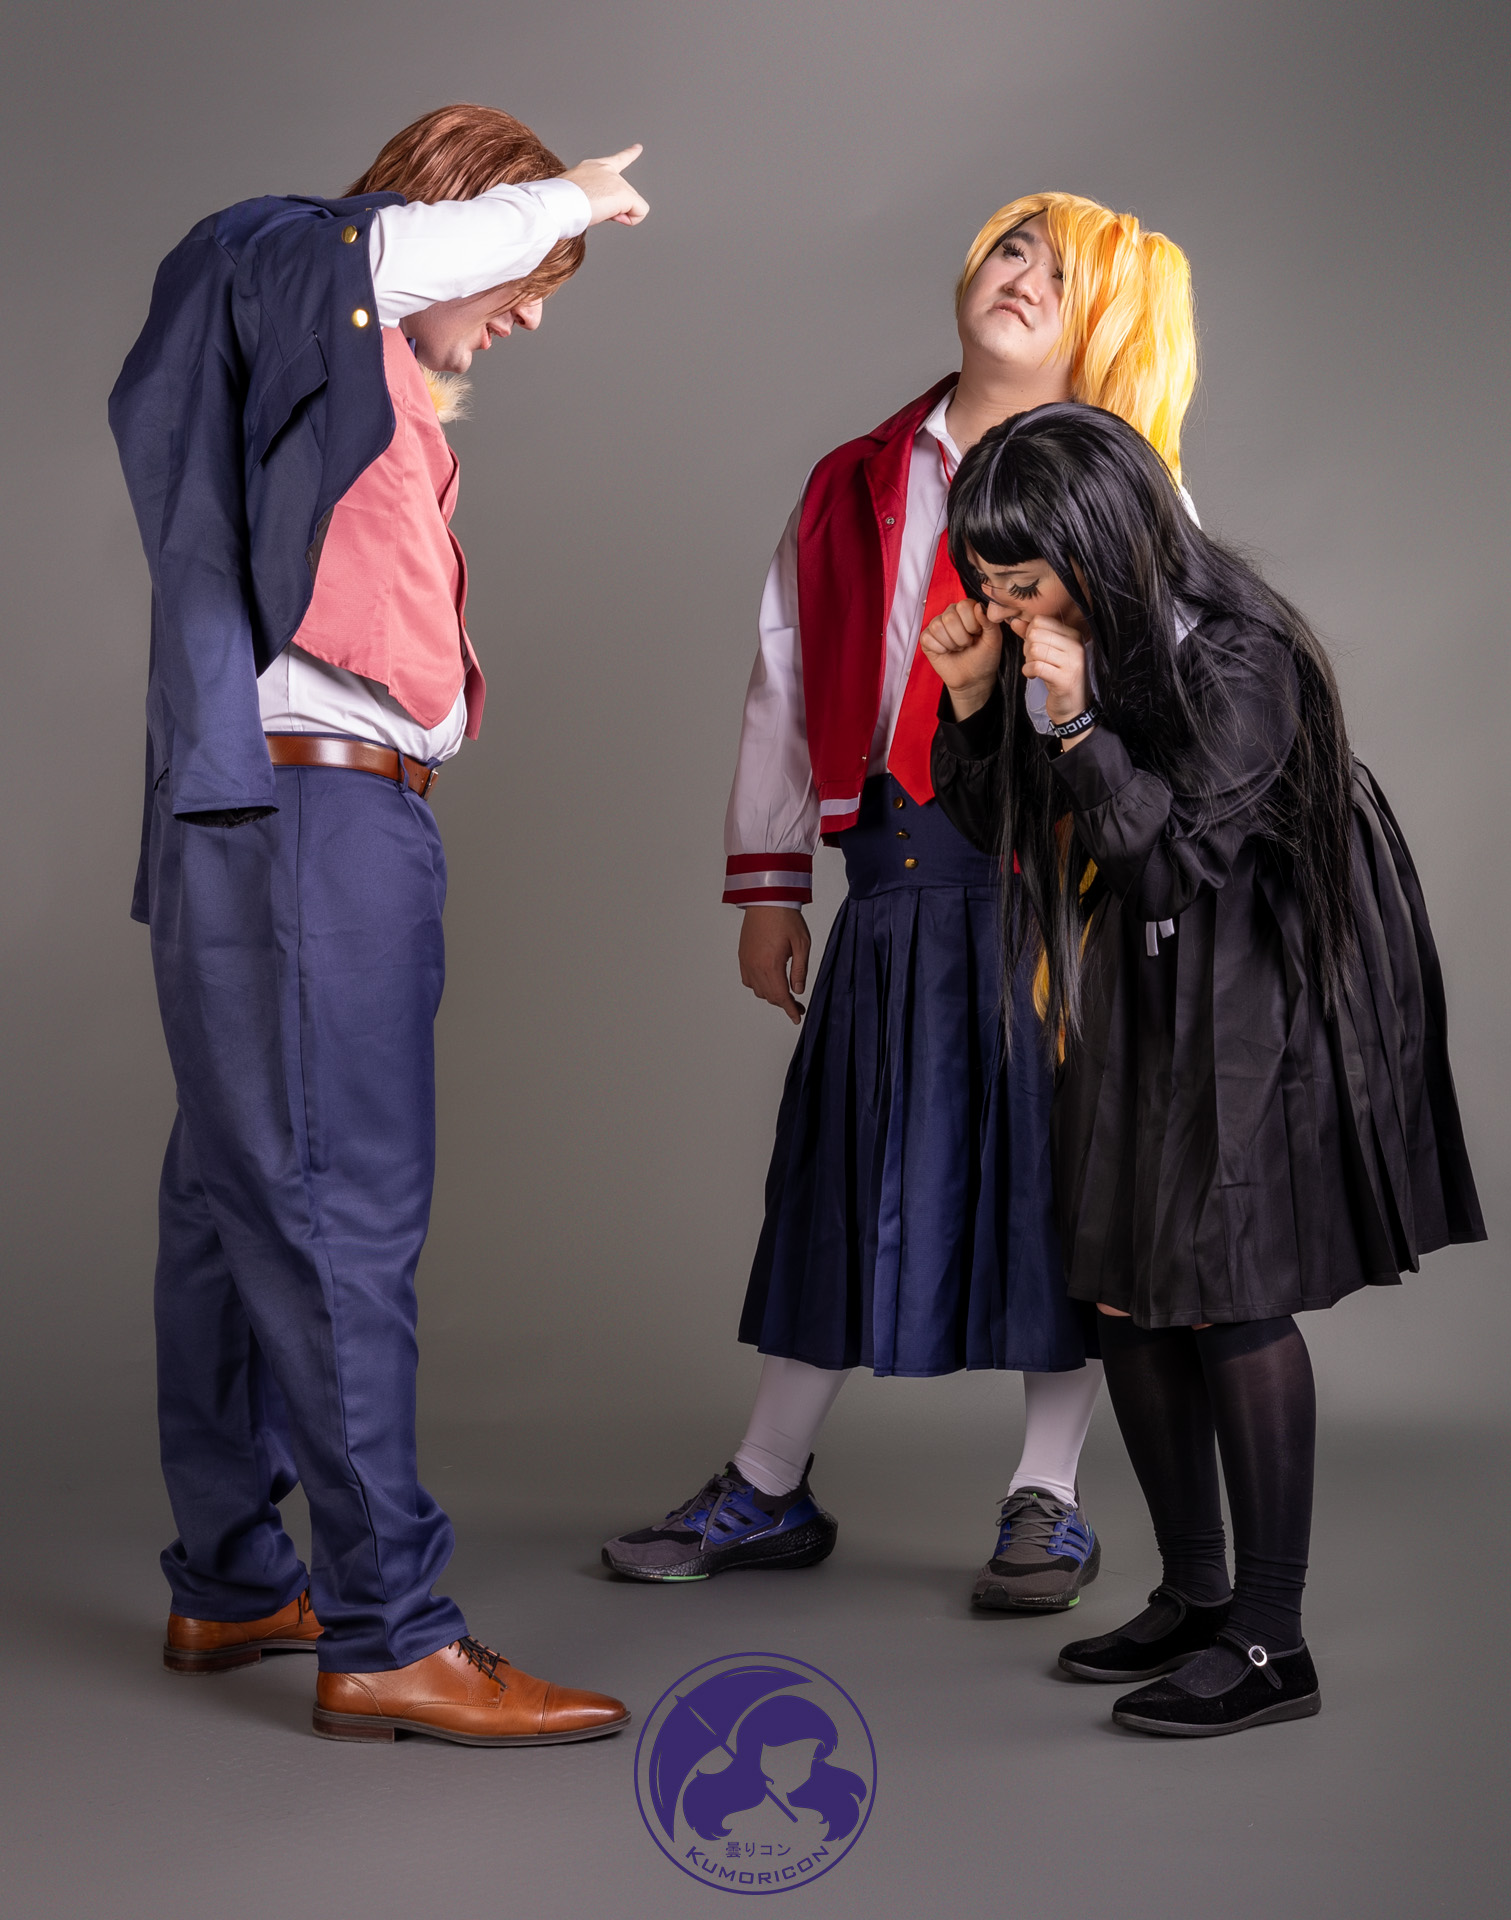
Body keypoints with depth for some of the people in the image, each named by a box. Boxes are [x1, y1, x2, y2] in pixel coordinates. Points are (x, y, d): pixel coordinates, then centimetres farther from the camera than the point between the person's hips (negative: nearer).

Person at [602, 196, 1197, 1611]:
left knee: (1053, 1170, 3)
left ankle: (1046, 1504, 18)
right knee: (850, 1170, 9)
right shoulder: (855, 491, 12)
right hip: (900, 870, 3)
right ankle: (767, 1492, 21)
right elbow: (787, 686, 13)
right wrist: (768, 886, 9)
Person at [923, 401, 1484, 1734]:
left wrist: (1078, 725, -31)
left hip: (1261, 1007, -8)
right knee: (1122, 1292, 9)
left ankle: (1271, 1641, 4)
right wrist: (971, 704, -9)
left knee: (1231, 1296, -7)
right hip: (1138, 1005, 8)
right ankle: (1195, 1593, 24)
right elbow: (1000, 830, 8)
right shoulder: (1060, 642, -1)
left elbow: (1175, 861, -24)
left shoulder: (1236, 658, -23)